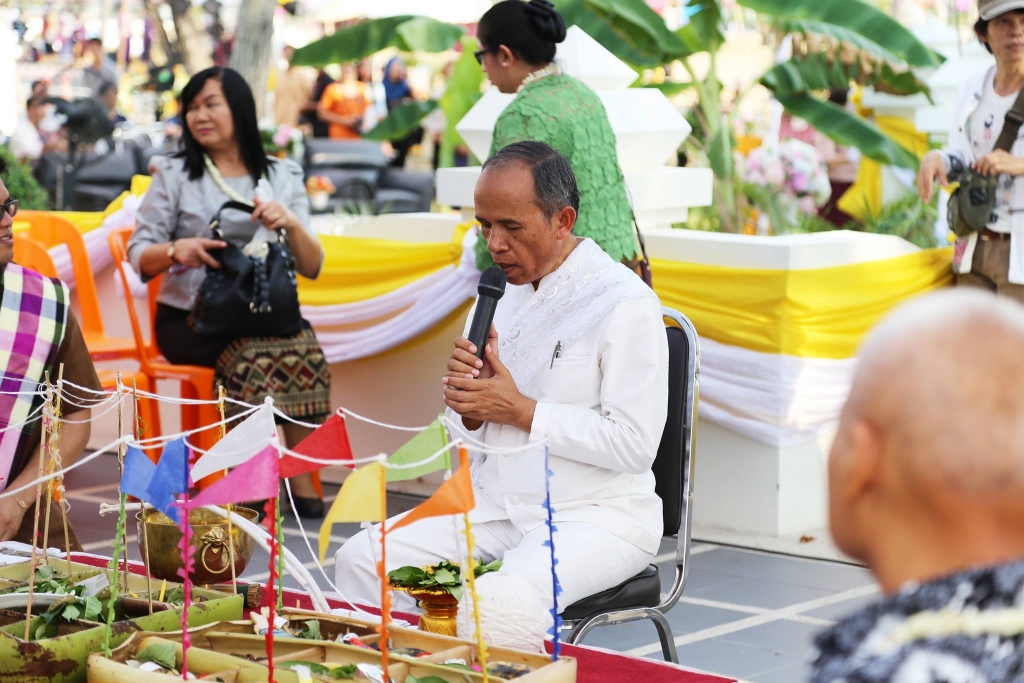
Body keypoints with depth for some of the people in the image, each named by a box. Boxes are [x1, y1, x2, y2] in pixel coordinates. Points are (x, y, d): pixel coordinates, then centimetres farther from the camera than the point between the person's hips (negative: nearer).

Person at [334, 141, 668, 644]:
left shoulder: (625, 303, -12)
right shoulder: (500, 292, 11)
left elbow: (635, 444, -18)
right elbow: (467, 436, 15)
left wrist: (519, 410, -15)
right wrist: (468, 403, -9)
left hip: (594, 515, -7)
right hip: (494, 504, 7)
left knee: (495, 602, -34)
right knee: (360, 560, -9)